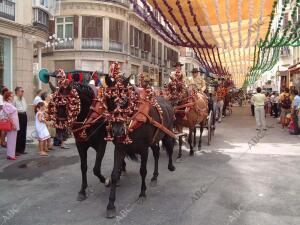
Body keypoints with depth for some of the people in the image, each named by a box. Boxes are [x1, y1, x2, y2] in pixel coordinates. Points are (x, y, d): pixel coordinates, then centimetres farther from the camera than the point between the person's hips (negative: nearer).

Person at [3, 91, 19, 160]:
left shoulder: (10, 104, 15)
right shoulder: (6, 104, -13)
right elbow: (9, 116, -18)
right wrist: (13, 124, -20)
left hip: (14, 124, 9)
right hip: (11, 124, -9)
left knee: (13, 140, 13)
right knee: (11, 140, -4)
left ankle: (12, 154, 19)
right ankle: (10, 155, 2)